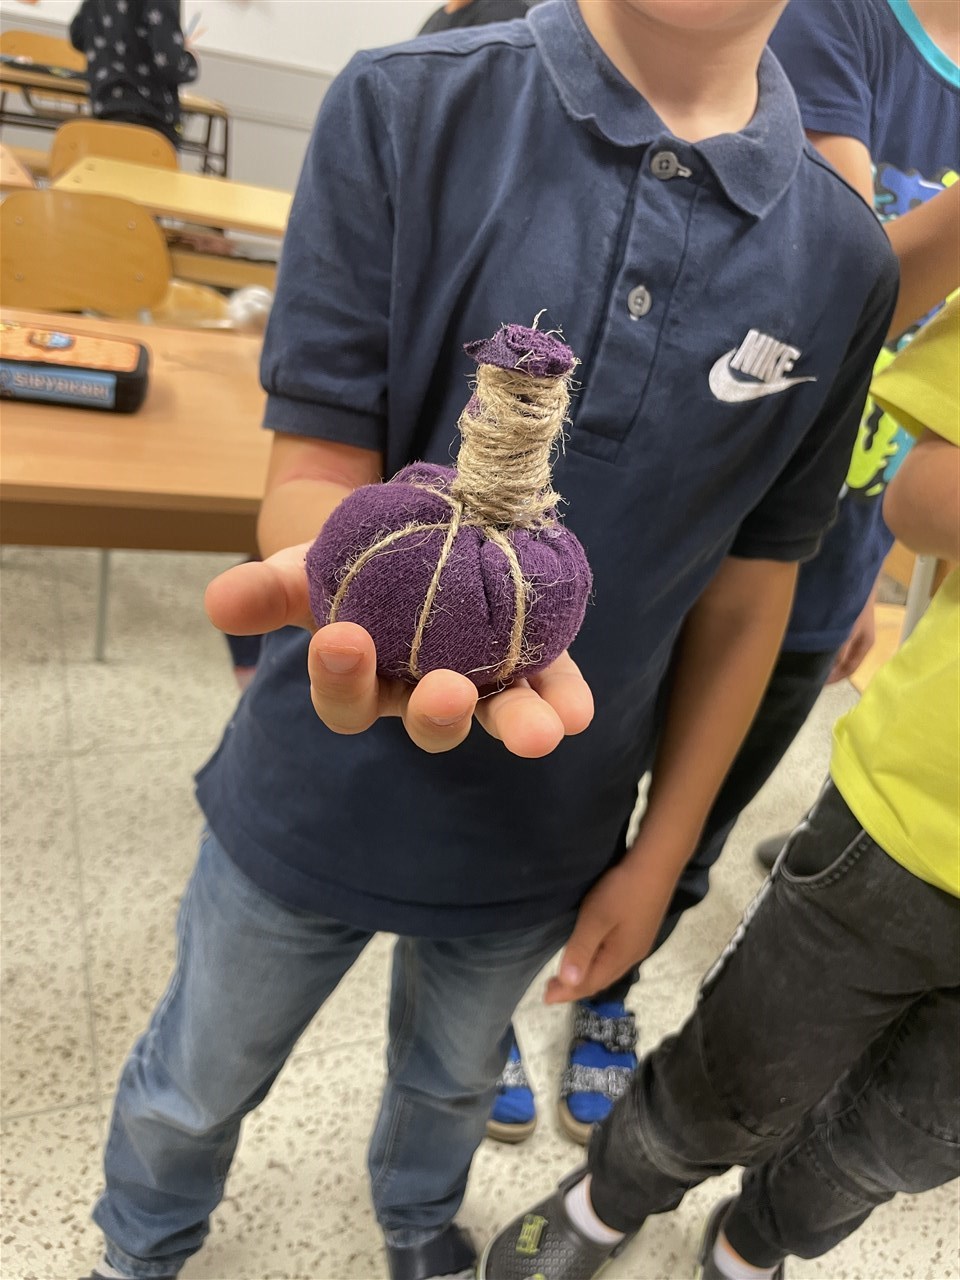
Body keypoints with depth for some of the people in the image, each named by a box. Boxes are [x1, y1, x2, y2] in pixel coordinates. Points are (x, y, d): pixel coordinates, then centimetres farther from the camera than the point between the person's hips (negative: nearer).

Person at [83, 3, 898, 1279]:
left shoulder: (843, 260, -8)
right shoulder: (401, 109, -14)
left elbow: (750, 587, -1)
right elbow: (314, 477, -15)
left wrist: (663, 850, 3)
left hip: (545, 837, 2)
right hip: (322, 791, -1)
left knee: (452, 1084, 30)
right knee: (192, 1091, 24)